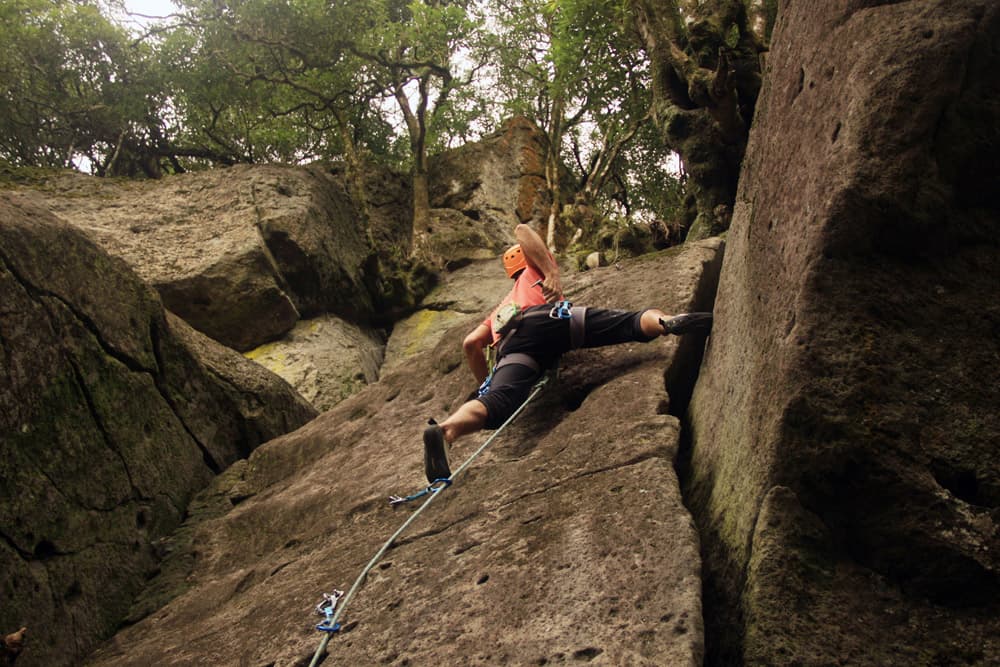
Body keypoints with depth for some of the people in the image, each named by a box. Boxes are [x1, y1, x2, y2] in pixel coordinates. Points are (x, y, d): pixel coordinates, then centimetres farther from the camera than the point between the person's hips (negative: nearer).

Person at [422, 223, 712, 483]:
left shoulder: (501, 308, 50)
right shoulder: (536, 270, 40)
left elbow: (470, 344, 33)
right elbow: (523, 231, 20)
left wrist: (486, 384, 40)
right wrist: (552, 274, 13)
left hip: (511, 348, 3)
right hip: (544, 319, -3)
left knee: (498, 404, -23)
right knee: (629, 322, -5)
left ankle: (443, 431, -50)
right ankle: (668, 322, -36)